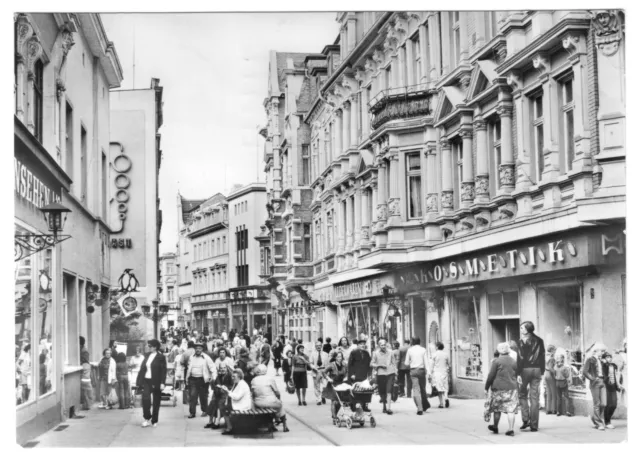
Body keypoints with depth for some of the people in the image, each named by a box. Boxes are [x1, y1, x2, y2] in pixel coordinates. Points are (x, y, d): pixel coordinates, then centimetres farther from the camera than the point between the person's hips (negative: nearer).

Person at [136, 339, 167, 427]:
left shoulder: (161, 357, -4)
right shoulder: (147, 356, 10)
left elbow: (163, 371, -8)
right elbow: (142, 369, 12)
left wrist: (162, 383, -16)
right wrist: (138, 381, 8)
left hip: (156, 383, -3)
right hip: (146, 381, 3)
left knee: (156, 402, 5)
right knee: (145, 398, -15)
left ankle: (154, 421, 17)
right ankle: (147, 418, 0)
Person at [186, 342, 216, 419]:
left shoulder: (206, 358, -4)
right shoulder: (191, 357, 9)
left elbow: (212, 368, -6)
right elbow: (189, 368, 19)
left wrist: (214, 377, -18)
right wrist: (187, 377, 17)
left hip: (202, 380, -3)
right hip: (193, 379, 3)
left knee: (203, 396, 7)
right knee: (192, 395, -6)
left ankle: (204, 411, 23)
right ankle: (192, 412, -2)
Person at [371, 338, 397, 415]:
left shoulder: (390, 353, 7)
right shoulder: (376, 353, 3)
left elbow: (394, 363, 13)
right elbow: (372, 364, 5)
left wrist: (395, 373, 8)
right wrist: (379, 365, -10)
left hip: (390, 373, 0)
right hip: (380, 374, 0)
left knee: (389, 391, -11)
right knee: (382, 392, 6)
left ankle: (389, 408, -14)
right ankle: (384, 406, 26)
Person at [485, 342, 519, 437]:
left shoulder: (496, 361, -7)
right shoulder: (514, 362, 8)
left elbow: (491, 376, -7)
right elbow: (516, 375, 13)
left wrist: (486, 387, 0)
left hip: (498, 388, -3)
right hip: (512, 387, 3)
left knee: (497, 408, 11)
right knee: (511, 409, -1)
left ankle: (495, 427, 24)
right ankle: (511, 429, -6)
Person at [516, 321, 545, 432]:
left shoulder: (522, 341, -7)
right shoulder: (539, 341, 7)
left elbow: (520, 358, -11)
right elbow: (542, 357, 9)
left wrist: (518, 374, -10)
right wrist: (542, 372, 14)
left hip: (525, 369, -4)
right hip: (537, 369, 4)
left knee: (523, 394, 12)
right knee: (535, 397, 5)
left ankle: (526, 420, 0)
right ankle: (534, 425, 6)